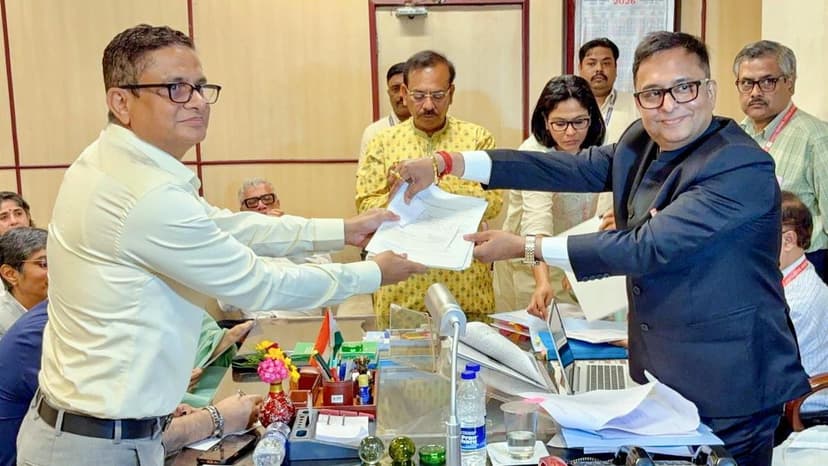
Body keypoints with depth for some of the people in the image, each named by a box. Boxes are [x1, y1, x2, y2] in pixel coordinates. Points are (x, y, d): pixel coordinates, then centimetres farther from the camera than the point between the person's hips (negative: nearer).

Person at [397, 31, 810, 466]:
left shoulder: (742, 166, -23)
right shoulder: (641, 143, 1)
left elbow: (646, 247, -27)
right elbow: (570, 167, -2)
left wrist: (524, 247, -24)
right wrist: (446, 163, -9)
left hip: (727, 380, -7)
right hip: (658, 367, 7)